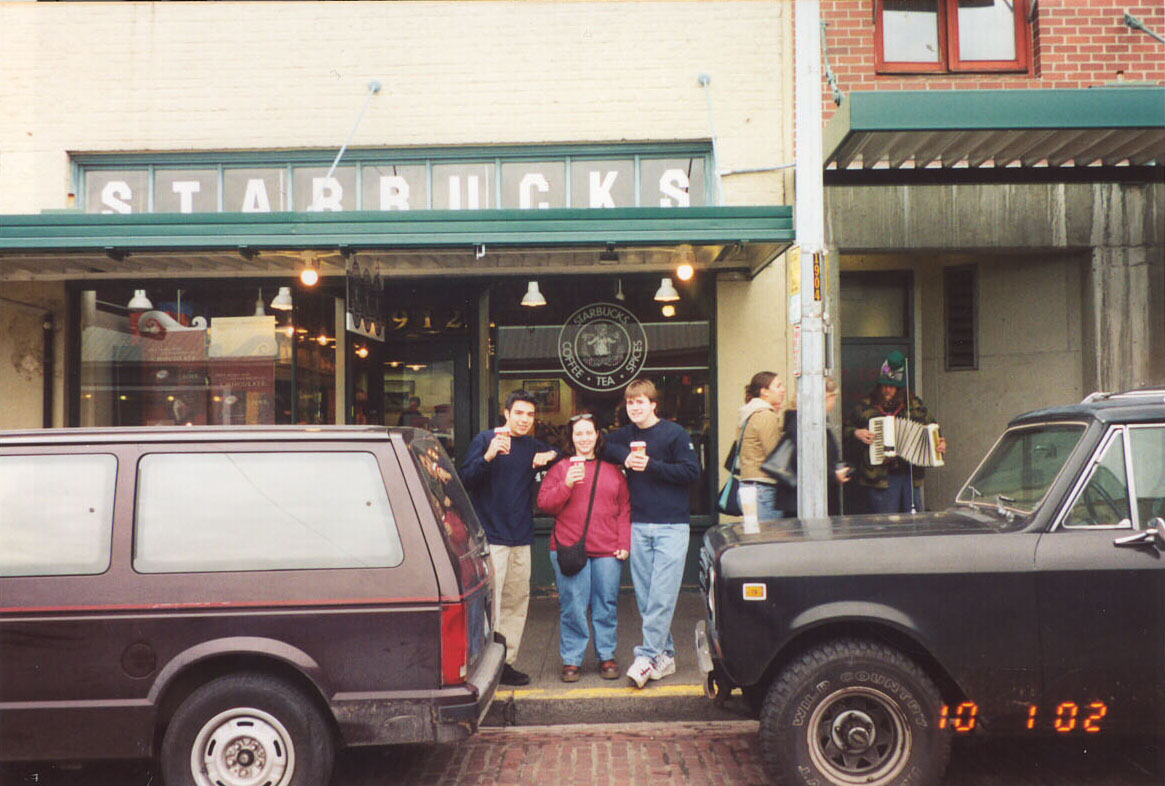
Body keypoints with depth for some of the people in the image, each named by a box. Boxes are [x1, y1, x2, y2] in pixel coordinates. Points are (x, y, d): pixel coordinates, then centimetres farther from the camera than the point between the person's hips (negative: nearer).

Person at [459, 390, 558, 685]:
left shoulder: (533, 447, 13)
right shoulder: (485, 440, -3)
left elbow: (558, 452, 30)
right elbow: (466, 480, -10)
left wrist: (550, 456, 7)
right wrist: (488, 457, -27)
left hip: (521, 538, 6)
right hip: (492, 538, -6)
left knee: (517, 602, 11)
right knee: (489, 604, -8)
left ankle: (506, 662, 21)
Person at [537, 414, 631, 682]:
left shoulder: (613, 471, 14)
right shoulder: (560, 469, 9)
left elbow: (624, 510, 13)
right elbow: (544, 504, 2)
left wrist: (624, 544, 3)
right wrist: (566, 484, -12)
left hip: (607, 551, 2)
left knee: (607, 605, 4)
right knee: (572, 607, -2)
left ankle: (607, 657, 18)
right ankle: (571, 660, 10)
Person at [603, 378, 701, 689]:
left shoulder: (674, 433, -3)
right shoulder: (625, 435, 12)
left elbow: (692, 472, -7)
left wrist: (651, 465, -15)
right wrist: (625, 456, -3)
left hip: (672, 525, -5)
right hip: (639, 526, 5)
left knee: (662, 596, -10)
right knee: (644, 597, 6)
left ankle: (647, 656, -7)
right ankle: (665, 655, 16)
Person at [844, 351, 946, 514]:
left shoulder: (914, 405, 9)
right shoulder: (865, 407, 2)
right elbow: (845, 428, 11)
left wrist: (940, 444, 3)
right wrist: (856, 433, -9)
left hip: (911, 475, 3)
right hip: (878, 478, -3)